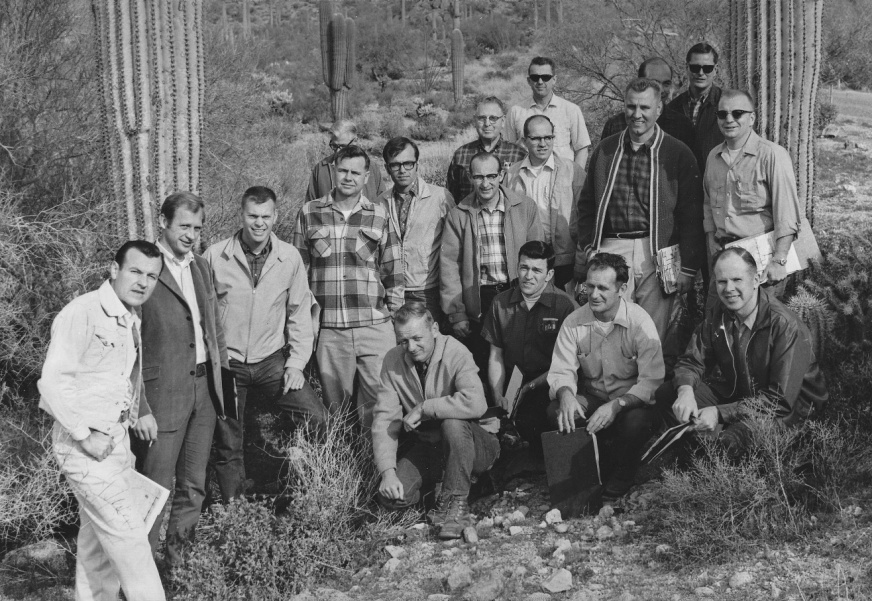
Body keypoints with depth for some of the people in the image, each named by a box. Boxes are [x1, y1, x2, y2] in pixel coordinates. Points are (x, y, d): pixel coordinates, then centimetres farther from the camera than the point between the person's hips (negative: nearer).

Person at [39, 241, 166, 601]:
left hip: (116, 439, 8)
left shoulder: (131, 320, 12)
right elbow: (52, 380, -20)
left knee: (99, 539, 15)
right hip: (85, 443, -8)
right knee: (128, 535, -8)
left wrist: (136, 418, 7)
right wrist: (86, 435, -19)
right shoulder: (82, 313, -16)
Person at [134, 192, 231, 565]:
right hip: (163, 393, -7)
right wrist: (140, 409, -18)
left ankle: (178, 558, 27)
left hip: (205, 387, 7)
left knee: (194, 485, 14)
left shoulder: (201, 267, 11)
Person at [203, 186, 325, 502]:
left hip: (272, 360, 1)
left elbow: (300, 312, 4)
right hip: (227, 363, -1)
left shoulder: (289, 257, -1)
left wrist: (296, 363, -2)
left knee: (317, 420, -14)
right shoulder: (215, 256, -6)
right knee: (227, 445, 7)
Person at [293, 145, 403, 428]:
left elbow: (392, 267, 11)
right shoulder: (309, 213, 6)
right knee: (334, 402, 7)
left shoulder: (379, 214, 7)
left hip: (375, 326, 0)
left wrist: (393, 308, 5)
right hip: (328, 329, 0)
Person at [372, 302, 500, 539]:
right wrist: (388, 471, -20)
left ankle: (455, 503, -19)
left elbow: (476, 403, -39)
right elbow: (384, 418, -9)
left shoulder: (455, 353, -21)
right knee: (391, 497, -16)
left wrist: (423, 409, -29)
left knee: (452, 422, -36)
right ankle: (435, 488, 17)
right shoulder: (393, 361, -7)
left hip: (474, 443, -4)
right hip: (426, 445, 5)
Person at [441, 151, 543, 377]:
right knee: (481, 368, 2)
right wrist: (456, 314, -5)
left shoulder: (525, 208, 2)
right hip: (477, 302, 0)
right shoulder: (458, 216, 2)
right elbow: (449, 265, 1)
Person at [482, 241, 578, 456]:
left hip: (548, 387, -4)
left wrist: (529, 387, -12)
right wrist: (498, 396, -5)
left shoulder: (565, 305, -6)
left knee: (529, 421, -32)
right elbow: (496, 356, 11)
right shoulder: (501, 303, 9)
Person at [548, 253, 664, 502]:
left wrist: (617, 405, -35)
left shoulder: (639, 322, -15)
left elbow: (652, 380, -20)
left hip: (632, 400, -3)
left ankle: (613, 493, -11)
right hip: (592, 398, 3)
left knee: (635, 422, -36)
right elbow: (561, 371, -4)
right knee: (556, 411, -26)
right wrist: (565, 394, -30)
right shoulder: (573, 323, -3)